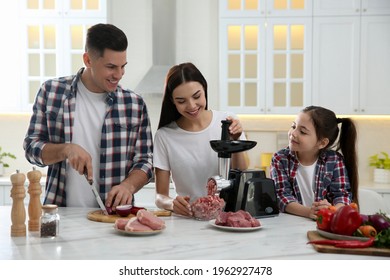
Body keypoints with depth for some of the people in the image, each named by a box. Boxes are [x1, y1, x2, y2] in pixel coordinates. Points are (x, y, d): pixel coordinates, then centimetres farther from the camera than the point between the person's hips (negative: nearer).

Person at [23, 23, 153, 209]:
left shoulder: (134, 104, 5)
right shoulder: (50, 92, 4)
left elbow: (144, 161, 8)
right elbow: (31, 147, 6)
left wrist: (128, 185, -11)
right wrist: (66, 149, -12)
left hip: (113, 215, 0)